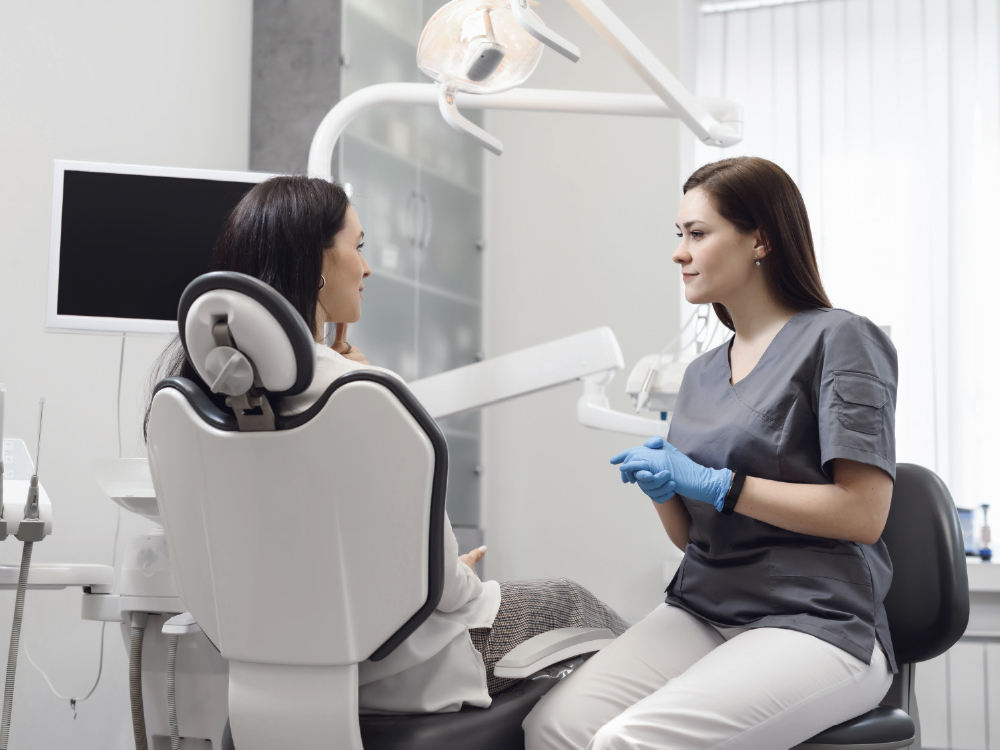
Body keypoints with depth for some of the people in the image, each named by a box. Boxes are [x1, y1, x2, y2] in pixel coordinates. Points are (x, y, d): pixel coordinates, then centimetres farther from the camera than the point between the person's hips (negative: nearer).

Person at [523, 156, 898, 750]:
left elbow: (864, 513, -12)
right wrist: (662, 489, -1)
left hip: (815, 625, -6)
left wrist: (714, 484, -12)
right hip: (701, 610, 6)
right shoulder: (703, 373, 19)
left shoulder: (839, 339, -2)